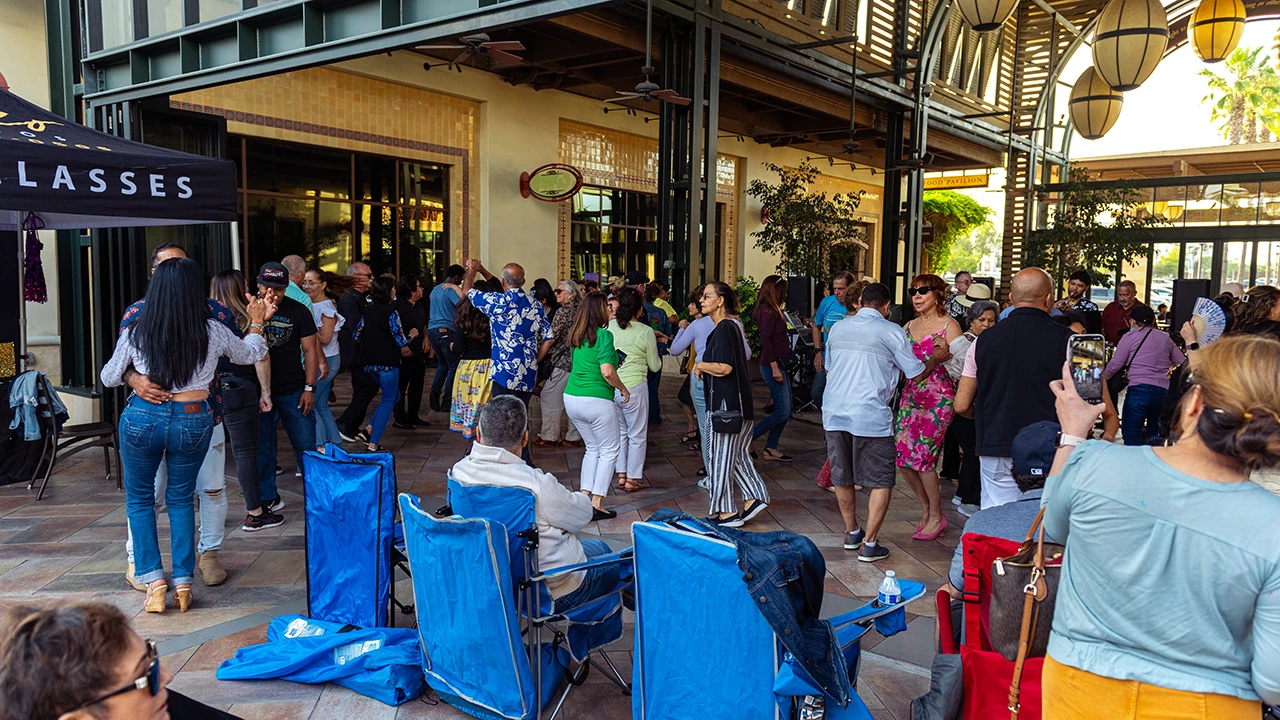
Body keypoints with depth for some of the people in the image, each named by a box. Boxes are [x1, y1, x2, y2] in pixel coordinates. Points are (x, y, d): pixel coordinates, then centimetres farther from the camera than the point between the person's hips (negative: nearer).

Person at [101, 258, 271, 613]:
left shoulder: (135, 333, -8)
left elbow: (109, 378, 8)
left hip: (142, 419, -1)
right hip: (193, 422, 1)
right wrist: (257, 323, 30)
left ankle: (154, 581, 11)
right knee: (181, 499, 17)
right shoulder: (212, 332, -8)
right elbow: (249, 354, 13)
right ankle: (183, 582, 16)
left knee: (139, 498, 17)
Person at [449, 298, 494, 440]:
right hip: (486, 365, 1)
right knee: (481, 396, 6)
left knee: (464, 393, 16)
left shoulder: (462, 324, -10)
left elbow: (457, 350, -13)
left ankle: (458, 423, 28)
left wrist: (452, 348, 9)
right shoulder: (489, 321, -3)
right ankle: (470, 428, 11)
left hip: (468, 365, -1)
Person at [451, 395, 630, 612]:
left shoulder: (458, 472, -13)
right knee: (601, 550, 27)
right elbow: (583, 516, -15)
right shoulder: (536, 485, -33)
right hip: (550, 593, -6)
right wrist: (583, 498, 9)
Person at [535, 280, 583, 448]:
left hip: (563, 362, -8)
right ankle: (574, 437, 19)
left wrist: (536, 359, -9)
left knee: (549, 397, 1)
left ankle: (549, 436, 6)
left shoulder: (563, 311, -11)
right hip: (579, 363, 8)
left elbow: (550, 339, -13)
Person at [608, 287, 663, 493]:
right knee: (637, 435, 9)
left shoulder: (610, 327, 0)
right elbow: (655, 366, 1)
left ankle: (621, 475, 21)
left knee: (620, 432, 18)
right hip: (634, 387, -4)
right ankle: (632, 479, 12)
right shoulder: (646, 331, -8)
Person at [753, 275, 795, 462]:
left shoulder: (773, 310, 14)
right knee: (782, 411, -7)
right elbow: (765, 340, -23)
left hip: (779, 365, 10)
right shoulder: (769, 312, -16)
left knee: (785, 410, 12)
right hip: (773, 366, -10)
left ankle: (771, 448, 17)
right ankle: (747, 438, 1)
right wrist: (774, 367, -23)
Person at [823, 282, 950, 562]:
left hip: (834, 413, 5)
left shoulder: (838, 328, 10)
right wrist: (936, 359, 21)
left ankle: (851, 532, 33)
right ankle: (869, 544, 6)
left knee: (842, 477, 18)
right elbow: (917, 374, 2)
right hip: (871, 416, -5)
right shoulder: (891, 332, -4)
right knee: (881, 481, 7)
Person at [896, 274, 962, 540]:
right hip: (911, 395, 6)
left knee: (922, 457, -8)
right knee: (901, 455, 1)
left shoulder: (949, 325, -4)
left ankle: (936, 516, 12)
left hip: (938, 398, -6)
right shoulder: (909, 326, 14)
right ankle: (926, 507, 24)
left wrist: (946, 352, -25)